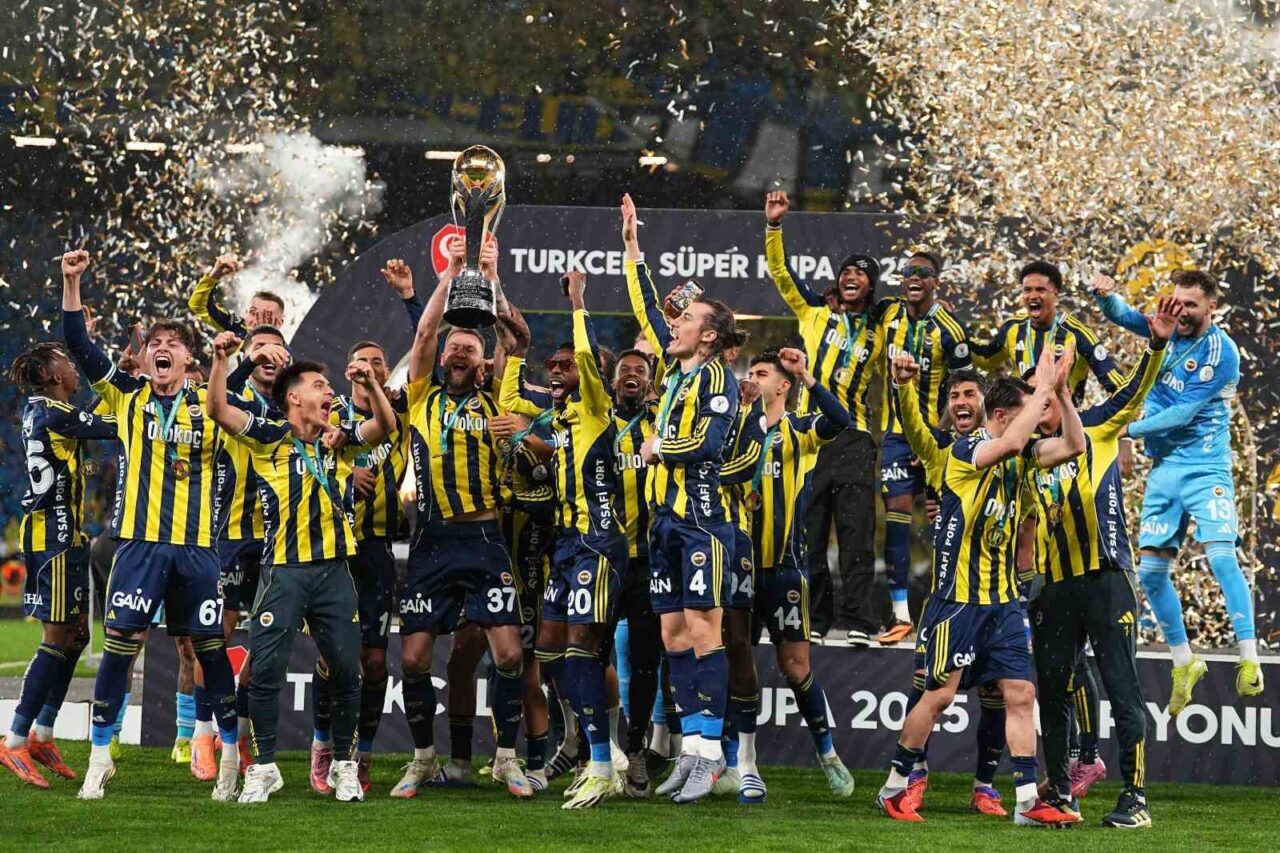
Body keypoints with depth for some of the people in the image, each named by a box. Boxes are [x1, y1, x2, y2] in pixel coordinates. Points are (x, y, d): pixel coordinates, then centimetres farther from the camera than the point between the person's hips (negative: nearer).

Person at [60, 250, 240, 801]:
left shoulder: (209, 404, 6)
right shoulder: (127, 398, 6)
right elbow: (80, 347, 1)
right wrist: (71, 283, -8)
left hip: (196, 547, 0)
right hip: (140, 543, 0)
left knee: (211, 648, 5)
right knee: (120, 646, -6)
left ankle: (233, 754, 17)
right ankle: (100, 757, 3)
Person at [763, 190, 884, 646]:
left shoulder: (878, 333, 13)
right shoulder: (815, 313, 12)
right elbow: (780, 273, 7)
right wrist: (774, 226, -3)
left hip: (853, 438, -1)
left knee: (856, 533, -8)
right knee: (808, 531, 2)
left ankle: (858, 621, -9)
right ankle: (814, 619, 9)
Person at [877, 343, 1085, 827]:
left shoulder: (1019, 455, 8)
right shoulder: (964, 452, -13)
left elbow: (1073, 445, 3)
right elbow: (1009, 442, -32)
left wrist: (1060, 391, -8)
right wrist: (1041, 386, -24)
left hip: (1003, 600, 7)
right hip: (957, 598, -7)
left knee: (1020, 693, 0)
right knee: (941, 693, -4)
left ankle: (1028, 801, 0)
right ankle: (894, 789, 9)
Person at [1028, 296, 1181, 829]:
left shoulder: (1097, 432, 5)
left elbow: (1136, 392, -8)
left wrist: (1157, 346, -23)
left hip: (1105, 578, -5)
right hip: (1053, 586, 5)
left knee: (1122, 686, -8)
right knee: (1052, 691, 8)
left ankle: (1135, 796, -9)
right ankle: (1058, 792, 18)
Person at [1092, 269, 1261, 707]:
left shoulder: (1222, 352, -13)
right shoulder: (1168, 329, 5)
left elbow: (1183, 413, -16)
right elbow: (1122, 315, 2)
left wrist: (1130, 429, -13)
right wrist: (1106, 295, -20)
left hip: (1204, 469, -6)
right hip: (1163, 469, 6)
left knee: (1221, 556, -21)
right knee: (1151, 572, 2)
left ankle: (1249, 660, -19)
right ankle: (1184, 663, 16)